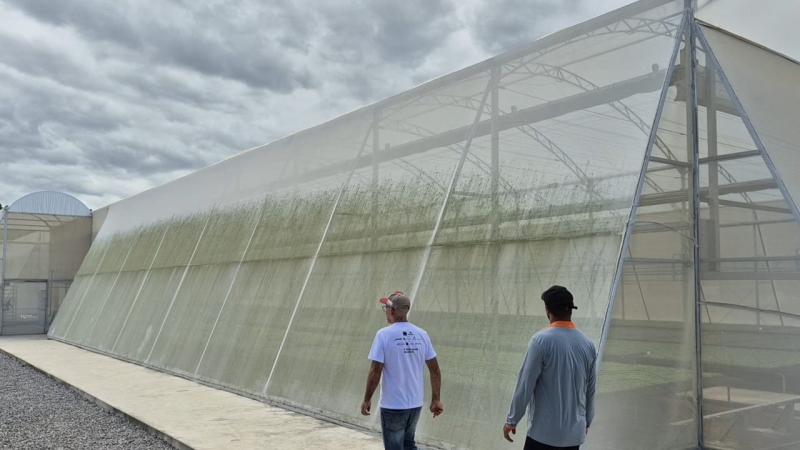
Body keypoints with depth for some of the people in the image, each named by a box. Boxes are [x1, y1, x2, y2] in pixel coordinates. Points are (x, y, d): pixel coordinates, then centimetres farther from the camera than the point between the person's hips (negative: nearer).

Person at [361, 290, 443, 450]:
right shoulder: (421, 334, 1)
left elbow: (375, 372, -15)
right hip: (415, 403, 5)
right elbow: (435, 370, 3)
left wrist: (367, 399, -3)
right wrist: (436, 399, 11)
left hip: (393, 405, -5)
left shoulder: (384, 334, -14)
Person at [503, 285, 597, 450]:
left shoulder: (541, 340, -14)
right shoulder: (587, 344, 2)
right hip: (575, 432, 5)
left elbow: (525, 386, -12)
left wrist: (511, 421, -1)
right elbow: (590, 390, 10)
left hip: (544, 432, -5)